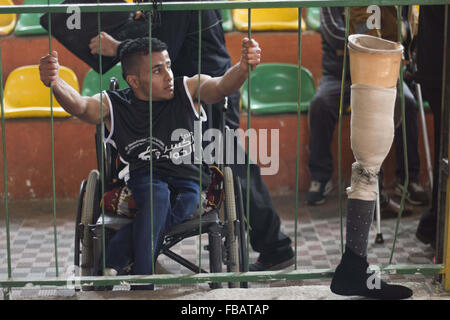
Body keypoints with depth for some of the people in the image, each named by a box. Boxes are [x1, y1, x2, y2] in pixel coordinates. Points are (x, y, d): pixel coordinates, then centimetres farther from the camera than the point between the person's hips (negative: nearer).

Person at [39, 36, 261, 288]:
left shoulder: (188, 90, 4)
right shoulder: (114, 105, 1)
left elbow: (222, 86, -14)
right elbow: (79, 106, -18)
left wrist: (244, 67, -39)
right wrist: (54, 81, -41)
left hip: (187, 183, 1)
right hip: (141, 180, -1)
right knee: (157, 195, -36)